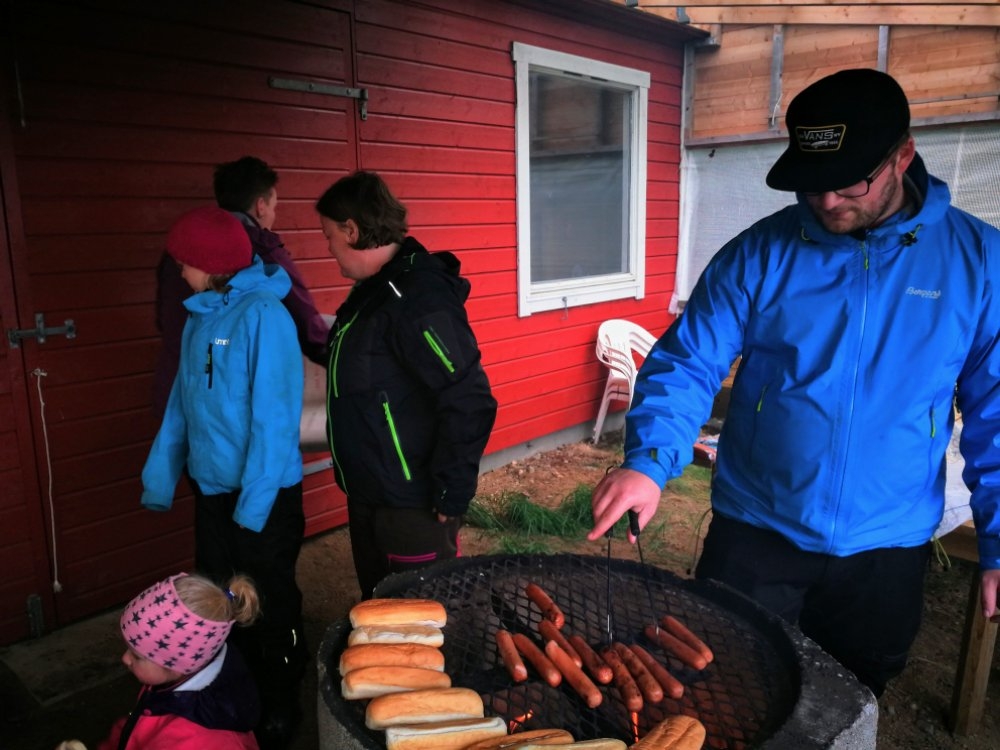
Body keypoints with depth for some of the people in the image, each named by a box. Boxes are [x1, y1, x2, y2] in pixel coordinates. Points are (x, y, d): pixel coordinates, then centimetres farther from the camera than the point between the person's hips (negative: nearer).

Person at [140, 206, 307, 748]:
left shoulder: (263, 314, -18)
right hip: (211, 487, 7)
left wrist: (255, 499, -21)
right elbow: (182, 402, 11)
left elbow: (275, 414, -21)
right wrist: (159, 474, 10)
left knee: (270, 604, 10)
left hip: (262, 493, -7)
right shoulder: (200, 317, 5)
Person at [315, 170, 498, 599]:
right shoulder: (375, 289, 7)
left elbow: (470, 404, -27)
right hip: (369, 496, 9)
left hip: (412, 505, -9)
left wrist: (450, 496, -22)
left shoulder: (416, 297, -23)